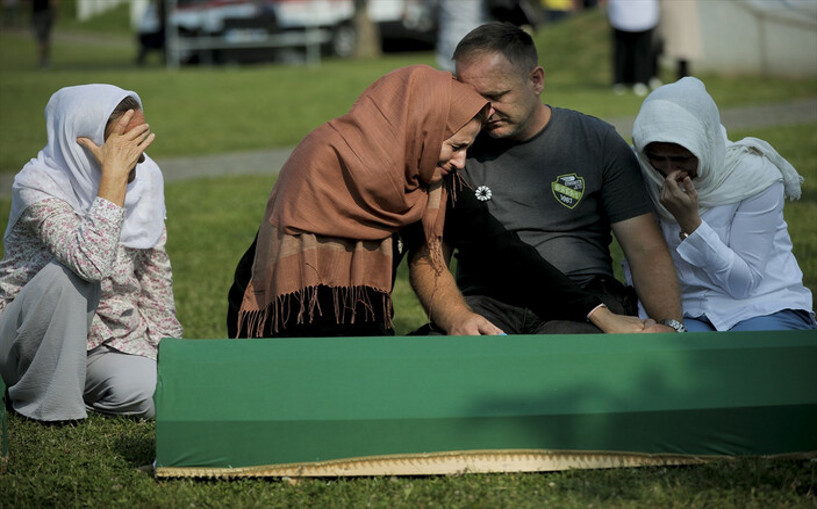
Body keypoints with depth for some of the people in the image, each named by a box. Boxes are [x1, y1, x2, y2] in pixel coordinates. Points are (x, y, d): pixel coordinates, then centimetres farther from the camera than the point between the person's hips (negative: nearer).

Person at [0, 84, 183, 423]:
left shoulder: (146, 177, -3)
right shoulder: (37, 186, -22)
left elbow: (155, 271, 9)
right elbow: (92, 262, -39)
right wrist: (114, 176, -37)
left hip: (107, 340, 5)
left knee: (147, 394, -26)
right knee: (67, 275, -34)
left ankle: (76, 383, 6)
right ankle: (46, 401, -15)